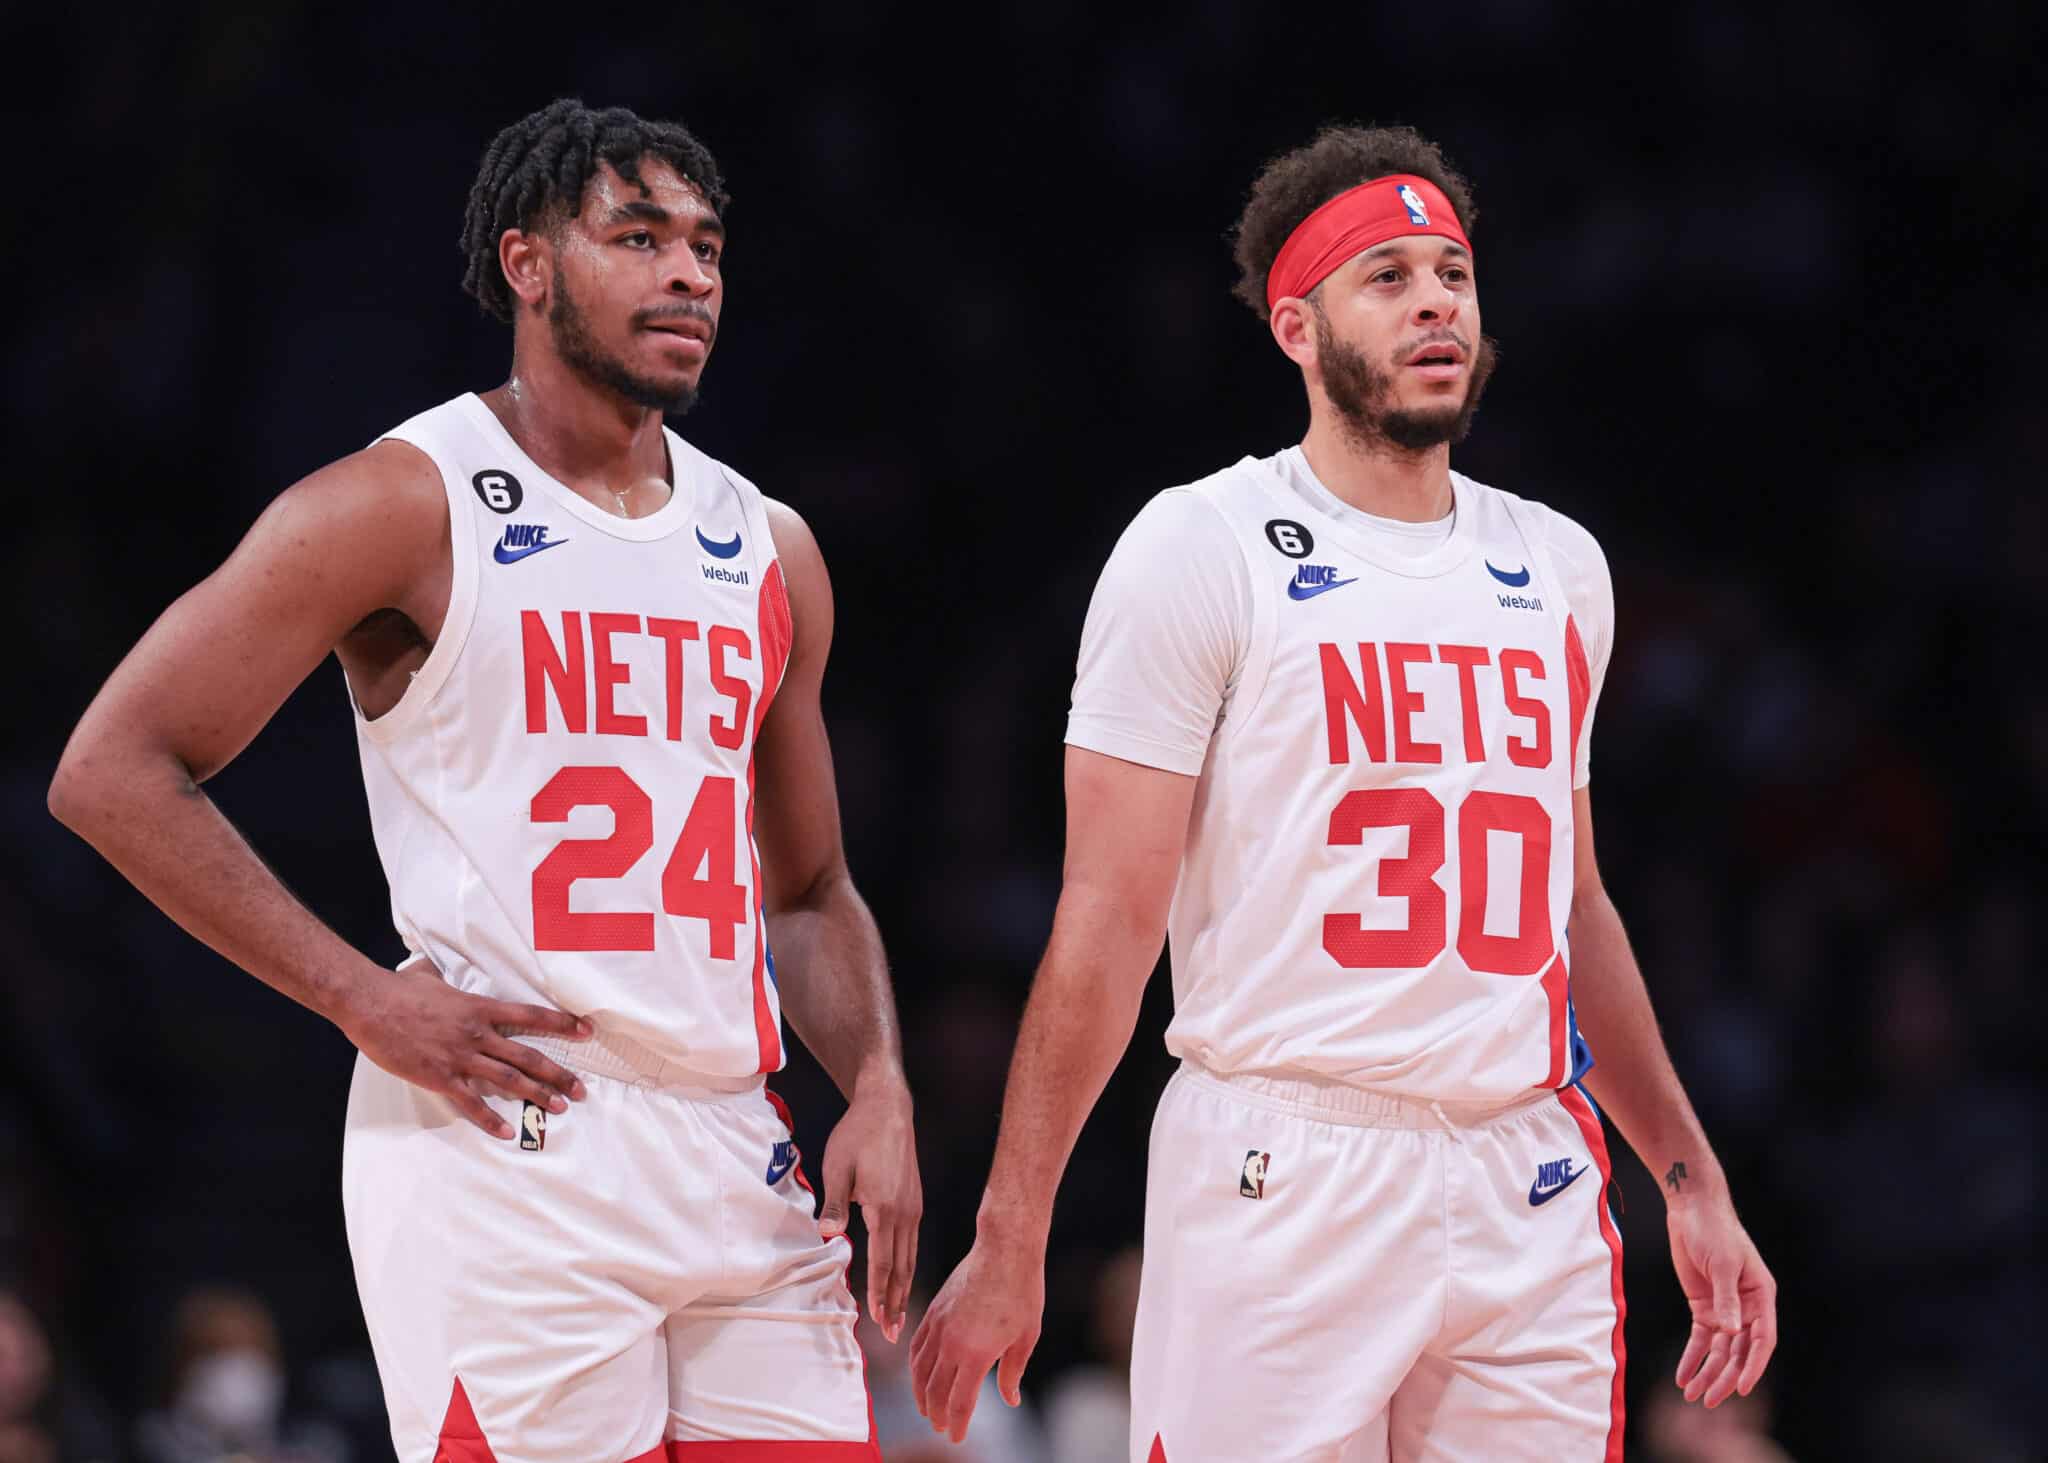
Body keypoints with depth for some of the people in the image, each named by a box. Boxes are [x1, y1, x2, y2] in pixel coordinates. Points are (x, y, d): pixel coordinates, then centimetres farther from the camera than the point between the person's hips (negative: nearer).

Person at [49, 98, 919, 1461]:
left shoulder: (769, 551, 17)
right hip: (500, 1150, -6)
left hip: (738, 1165, 6)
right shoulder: (407, 506, -2)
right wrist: (366, 999, -11)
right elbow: (114, 771, -6)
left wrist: (880, 1091, 5)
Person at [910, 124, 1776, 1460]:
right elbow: (1109, 922, -6)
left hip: (1534, 1192, 5)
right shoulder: (1206, 549, -3)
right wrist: (1010, 1242, -9)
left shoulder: (1557, 566, 14)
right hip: (1286, 1186, -5)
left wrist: (1691, 1178, 20)